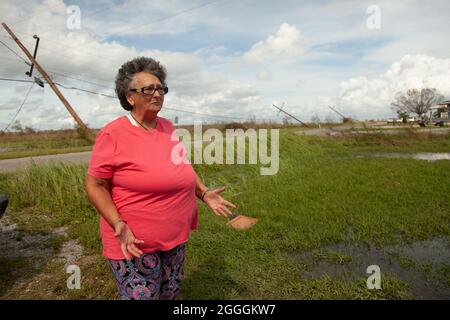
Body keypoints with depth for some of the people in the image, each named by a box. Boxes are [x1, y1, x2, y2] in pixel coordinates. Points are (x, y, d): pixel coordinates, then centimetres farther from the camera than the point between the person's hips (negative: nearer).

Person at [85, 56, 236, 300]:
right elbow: (95, 185, -13)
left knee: (171, 294, 22)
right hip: (134, 241, -6)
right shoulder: (112, 134, -16)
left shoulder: (167, 127, 3)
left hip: (175, 238, 6)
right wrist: (118, 224, -24)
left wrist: (204, 193, 5)